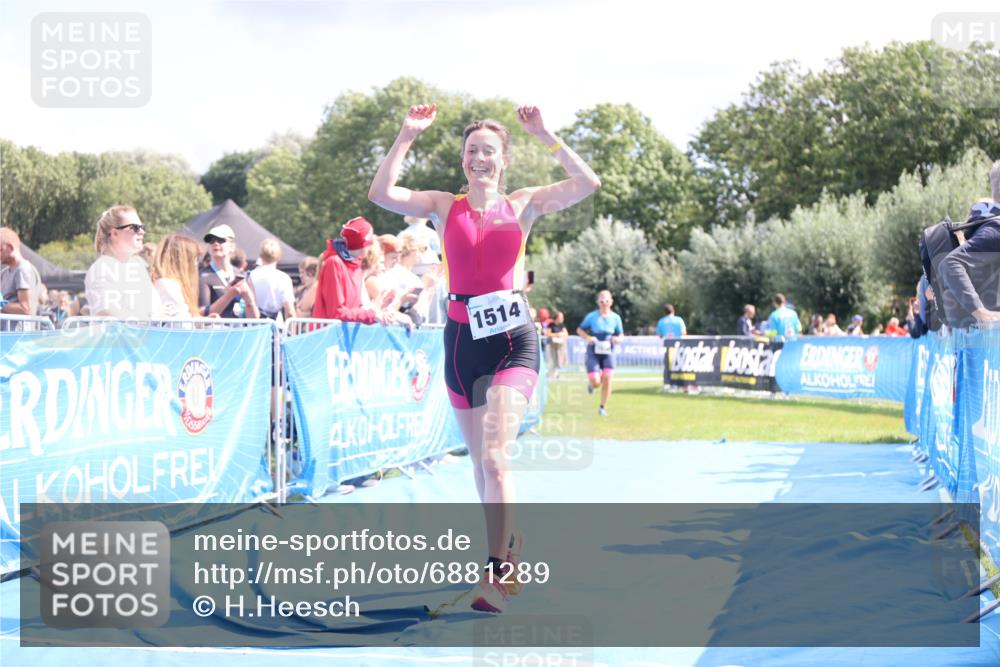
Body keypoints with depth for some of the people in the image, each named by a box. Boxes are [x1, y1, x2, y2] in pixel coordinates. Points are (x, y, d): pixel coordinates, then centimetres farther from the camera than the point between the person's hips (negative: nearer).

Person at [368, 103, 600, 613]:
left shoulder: (523, 205, 3)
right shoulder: (444, 207, 6)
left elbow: (588, 184, -9)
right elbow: (380, 193, -7)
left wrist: (544, 136, -10)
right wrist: (407, 136, -10)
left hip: (513, 340, -3)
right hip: (462, 341, 3)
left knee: (494, 455, -18)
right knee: (481, 461, 12)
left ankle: (496, 571, -15)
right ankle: (509, 547, 29)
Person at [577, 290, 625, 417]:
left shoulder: (615, 318, 2)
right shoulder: (591, 316, -5)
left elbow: (621, 336, 11)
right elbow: (580, 330, 4)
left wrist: (618, 339, -14)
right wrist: (588, 338, -15)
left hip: (608, 352, 2)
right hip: (593, 352, -2)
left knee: (607, 379, -10)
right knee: (596, 382, -9)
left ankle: (603, 407, 5)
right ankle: (591, 384, 31)